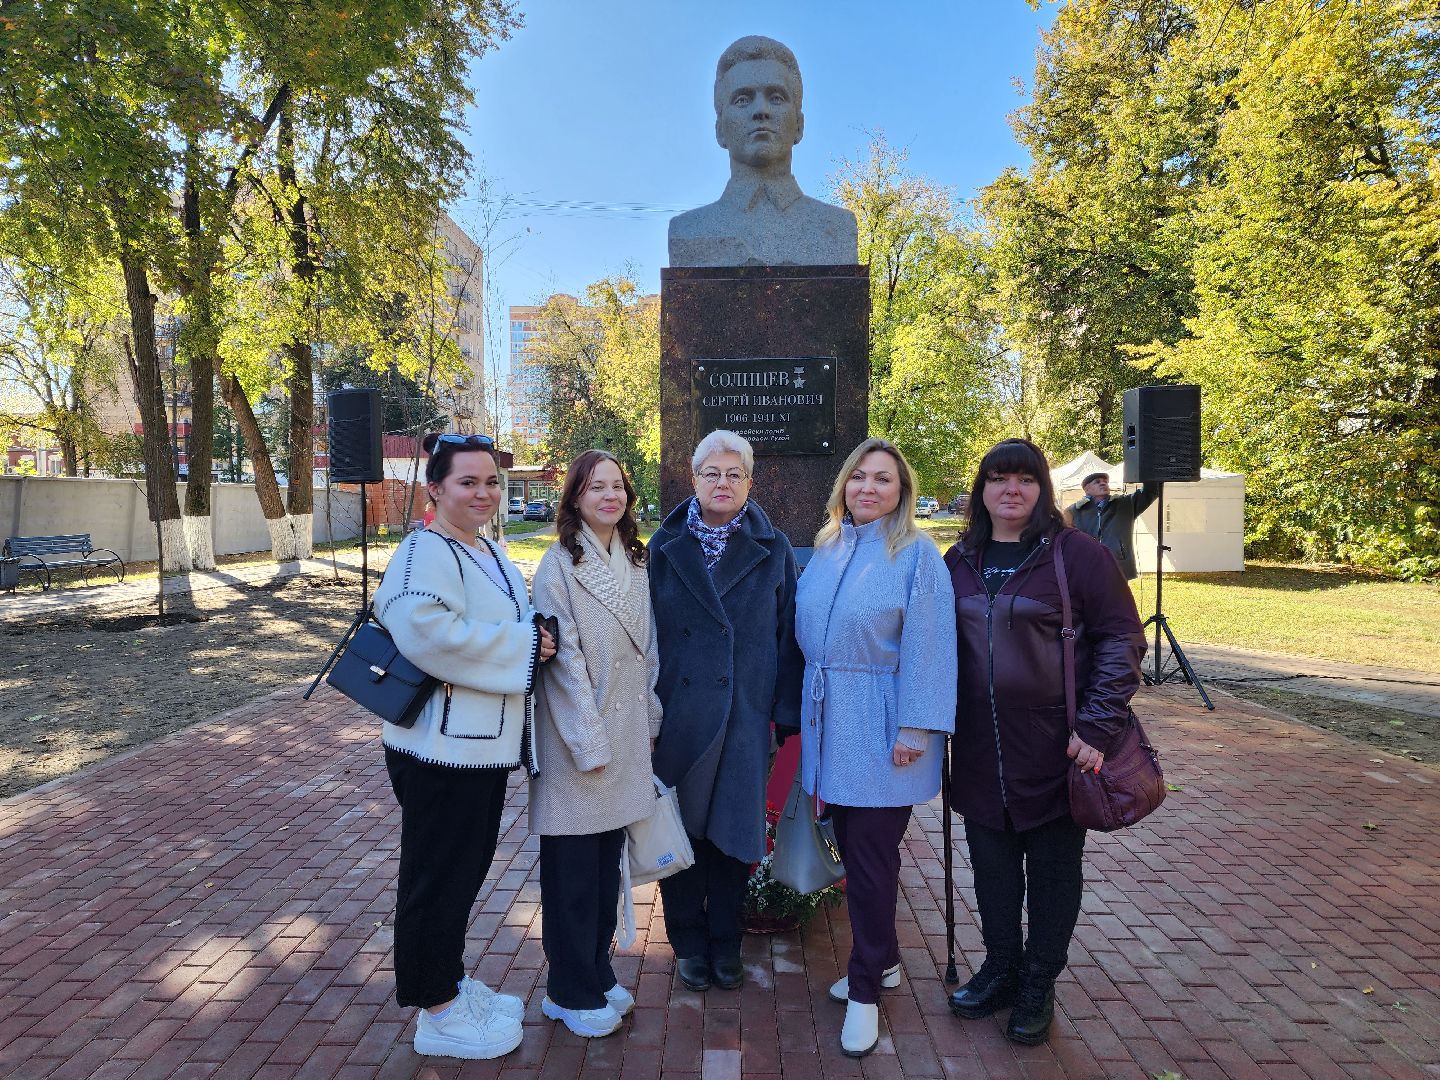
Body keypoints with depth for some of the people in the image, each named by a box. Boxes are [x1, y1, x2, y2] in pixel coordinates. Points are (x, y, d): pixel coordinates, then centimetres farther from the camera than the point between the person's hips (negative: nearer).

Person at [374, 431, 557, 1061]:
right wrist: (522, 644, -24)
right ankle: (437, 1014, 23)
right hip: (441, 747, -9)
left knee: (467, 868, 21)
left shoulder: (491, 553, 12)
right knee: (438, 877, 6)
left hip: (484, 742, 9)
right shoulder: (425, 553, -17)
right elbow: (429, 631, -34)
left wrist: (531, 642, 3)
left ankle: (451, 982, 39)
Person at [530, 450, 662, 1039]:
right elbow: (564, 662, -15)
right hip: (577, 738, -6)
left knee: (608, 863, 17)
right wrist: (589, 744, -15)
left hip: (625, 735, 6)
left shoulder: (634, 561, 8)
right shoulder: (559, 566, -12)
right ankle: (572, 993, 24)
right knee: (572, 869, 7)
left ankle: (598, 973, 34)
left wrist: (648, 722, 9)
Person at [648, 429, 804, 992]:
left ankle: (724, 944, 29)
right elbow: (645, 628, 3)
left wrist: (787, 709, -2)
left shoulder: (772, 549, 2)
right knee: (679, 830, 10)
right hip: (676, 711, 1)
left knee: (732, 830, 9)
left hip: (744, 713, 0)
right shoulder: (665, 545, 3)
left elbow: (788, 633, 1)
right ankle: (690, 943, 30)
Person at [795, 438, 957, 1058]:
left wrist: (915, 729, -16)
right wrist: (806, 712, 12)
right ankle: (881, 960, 33)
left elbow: (926, 647, -12)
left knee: (871, 854, 2)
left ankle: (866, 988, 19)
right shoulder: (825, 551, 9)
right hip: (830, 722, 6)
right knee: (851, 846, 14)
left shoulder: (917, 555, -8)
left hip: (879, 728, -5)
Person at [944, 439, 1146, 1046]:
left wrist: (1098, 726, -15)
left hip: (1054, 746, -4)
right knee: (991, 862, 14)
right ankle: (999, 970, 35)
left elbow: (1122, 637, -8)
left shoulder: (1076, 553, -8)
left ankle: (1038, 985, 30)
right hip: (980, 747, 4)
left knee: (1053, 867, 11)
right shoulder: (961, 560, 6)